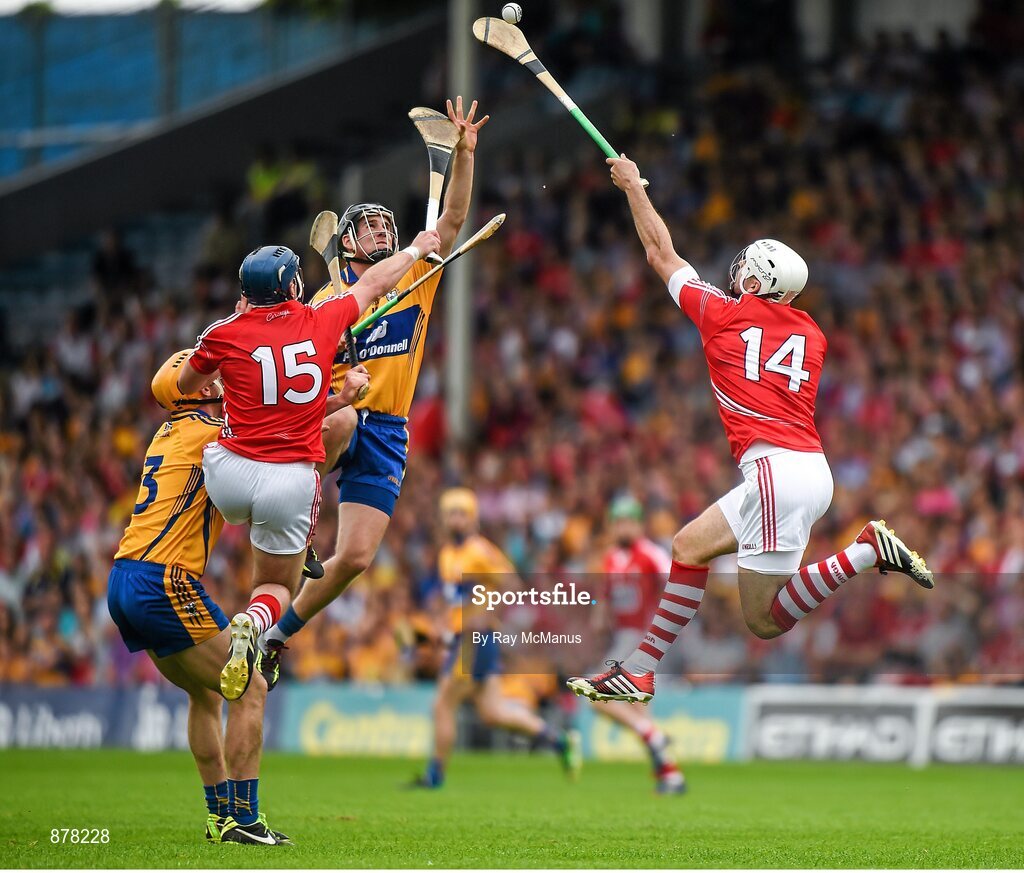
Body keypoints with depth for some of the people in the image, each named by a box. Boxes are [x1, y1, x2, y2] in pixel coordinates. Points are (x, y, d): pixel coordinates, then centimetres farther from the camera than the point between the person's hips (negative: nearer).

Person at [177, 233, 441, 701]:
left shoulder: (224, 333, -3)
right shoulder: (321, 320, 0)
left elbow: (185, 385, 18)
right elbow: (375, 282, 19)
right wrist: (417, 248, 36)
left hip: (227, 475, 1)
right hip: (290, 484, -1)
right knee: (276, 588, 15)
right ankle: (252, 623, -22)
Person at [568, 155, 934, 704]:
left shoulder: (727, 312, 4)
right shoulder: (810, 335, 17)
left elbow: (662, 254, 18)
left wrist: (632, 186, 31)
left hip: (777, 468, -8)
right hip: (813, 468, 8)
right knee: (690, 546, 14)